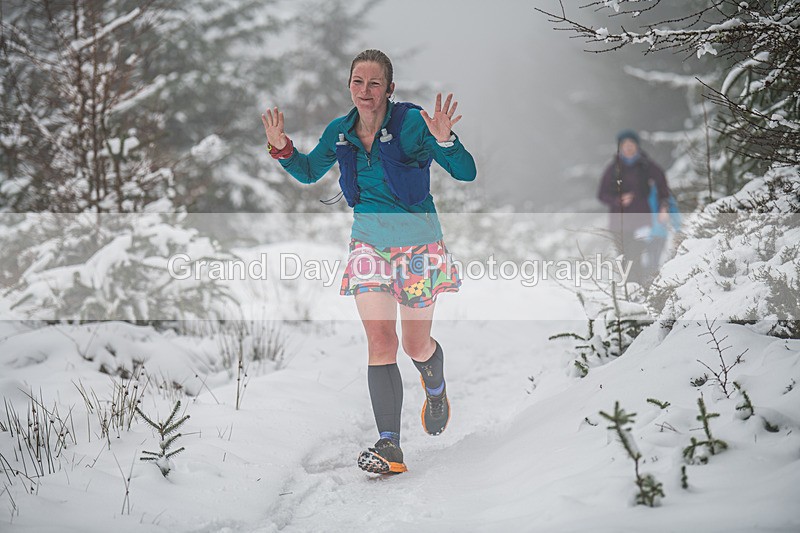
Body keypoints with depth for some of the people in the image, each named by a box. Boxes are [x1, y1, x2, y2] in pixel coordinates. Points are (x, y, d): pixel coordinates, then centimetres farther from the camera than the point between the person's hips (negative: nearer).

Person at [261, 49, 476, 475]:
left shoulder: (412, 123, -15)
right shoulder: (340, 132, -1)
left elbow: (466, 173, -16)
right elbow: (308, 173, 17)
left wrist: (444, 140, -35)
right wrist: (282, 148, -2)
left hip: (418, 244, -3)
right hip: (369, 244, 3)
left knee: (416, 346, 7)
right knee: (380, 342, -11)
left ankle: (436, 390, 45)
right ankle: (389, 446, -14)